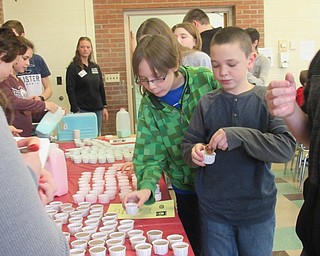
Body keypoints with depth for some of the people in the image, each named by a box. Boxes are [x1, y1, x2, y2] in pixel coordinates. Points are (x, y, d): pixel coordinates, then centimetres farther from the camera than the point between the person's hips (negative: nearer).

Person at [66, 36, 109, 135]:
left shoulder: (95, 67, 11)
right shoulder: (73, 67, -3)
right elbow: (70, 90, -8)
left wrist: (104, 107, 8)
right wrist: (75, 110, -14)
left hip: (97, 110, 5)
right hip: (82, 110, -5)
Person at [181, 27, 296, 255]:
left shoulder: (267, 99, -8)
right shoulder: (207, 103, -2)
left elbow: (286, 148, -18)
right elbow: (187, 144, 3)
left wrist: (238, 135, -28)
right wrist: (194, 151, -19)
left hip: (257, 209, -1)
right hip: (214, 210, 2)